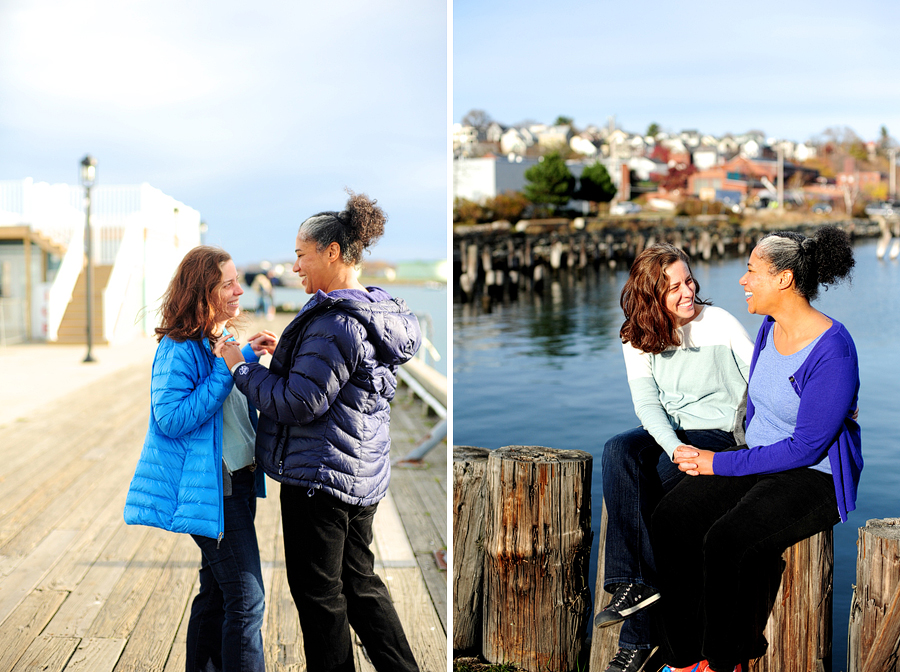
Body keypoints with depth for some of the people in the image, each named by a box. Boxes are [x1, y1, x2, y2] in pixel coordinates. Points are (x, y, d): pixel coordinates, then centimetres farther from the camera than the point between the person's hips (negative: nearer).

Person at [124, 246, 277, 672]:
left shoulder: (222, 340, 11)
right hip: (211, 486, -9)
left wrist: (248, 357, 7)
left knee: (218, 590, 19)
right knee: (246, 597, -10)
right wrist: (226, 370, -23)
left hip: (238, 480, 9)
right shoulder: (179, 349, -16)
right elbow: (171, 418, -24)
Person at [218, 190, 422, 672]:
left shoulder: (334, 322, -21)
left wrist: (241, 368, -11)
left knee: (319, 595, 5)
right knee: (360, 583, 19)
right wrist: (286, 354, 15)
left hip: (319, 474, -10)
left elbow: (299, 403, -23)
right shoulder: (376, 312, 9)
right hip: (362, 475, 10)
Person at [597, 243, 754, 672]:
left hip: (721, 434, -3)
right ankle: (637, 583, -32)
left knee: (653, 483, -28)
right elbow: (646, 403, -5)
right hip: (666, 433, 4)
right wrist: (676, 448, -23)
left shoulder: (719, 323, -3)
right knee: (617, 451, -29)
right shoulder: (637, 338, 5)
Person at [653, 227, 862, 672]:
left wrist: (721, 464, -16)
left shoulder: (832, 351, -21)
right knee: (671, 518, -15)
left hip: (815, 477, -8)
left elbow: (806, 447, -21)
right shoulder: (770, 327, 5)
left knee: (726, 540, -30)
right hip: (761, 463, 8)